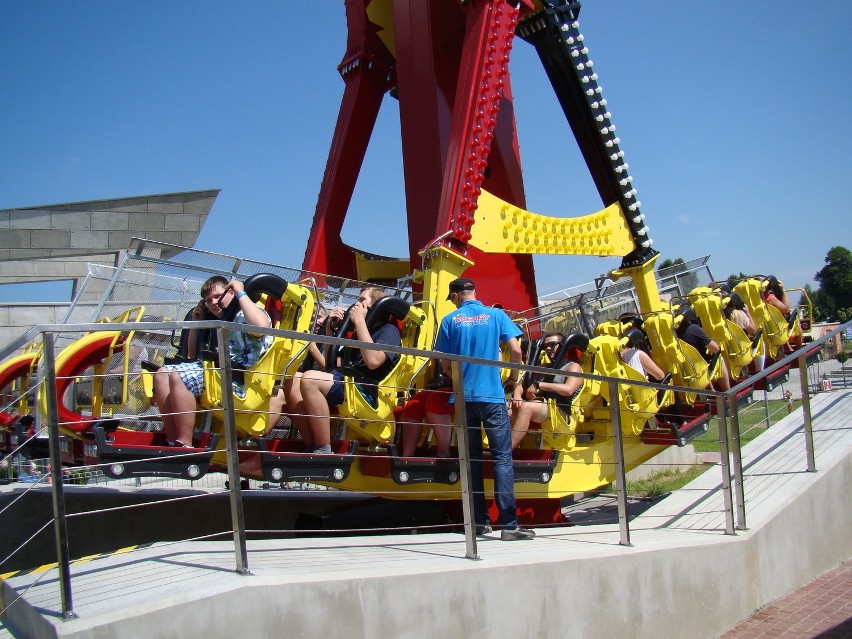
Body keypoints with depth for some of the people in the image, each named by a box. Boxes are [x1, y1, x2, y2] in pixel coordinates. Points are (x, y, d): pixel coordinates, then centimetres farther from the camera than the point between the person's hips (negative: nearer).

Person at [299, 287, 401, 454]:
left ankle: (324, 452, -26)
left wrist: (359, 321, -9)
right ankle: (311, 447, -18)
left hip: (365, 392, -8)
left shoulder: (389, 330, 4)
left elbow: (373, 361, -18)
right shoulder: (359, 333, 28)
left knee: (310, 379, -29)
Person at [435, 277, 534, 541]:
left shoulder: (450, 320, 4)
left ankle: (480, 522, 12)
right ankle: (509, 524, -9)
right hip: (492, 396, -2)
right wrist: (513, 379, 11)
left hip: (464, 397, 2)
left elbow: (445, 363, 5)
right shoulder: (496, 315, 3)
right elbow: (516, 350, -4)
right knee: (502, 458, -2)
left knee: (472, 459, 9)